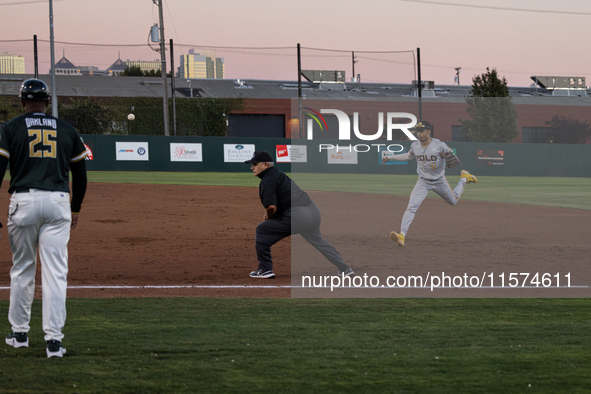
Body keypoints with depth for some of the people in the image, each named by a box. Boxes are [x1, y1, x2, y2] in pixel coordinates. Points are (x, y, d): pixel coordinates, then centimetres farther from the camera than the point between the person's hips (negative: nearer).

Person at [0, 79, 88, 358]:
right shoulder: (67, 131, 10)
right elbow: (80, 174, 14)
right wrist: (76, 209, 25)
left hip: (23, 201, -1)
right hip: (58, 202, 1)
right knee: (55, 272, -2)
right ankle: (54, 340, -9)